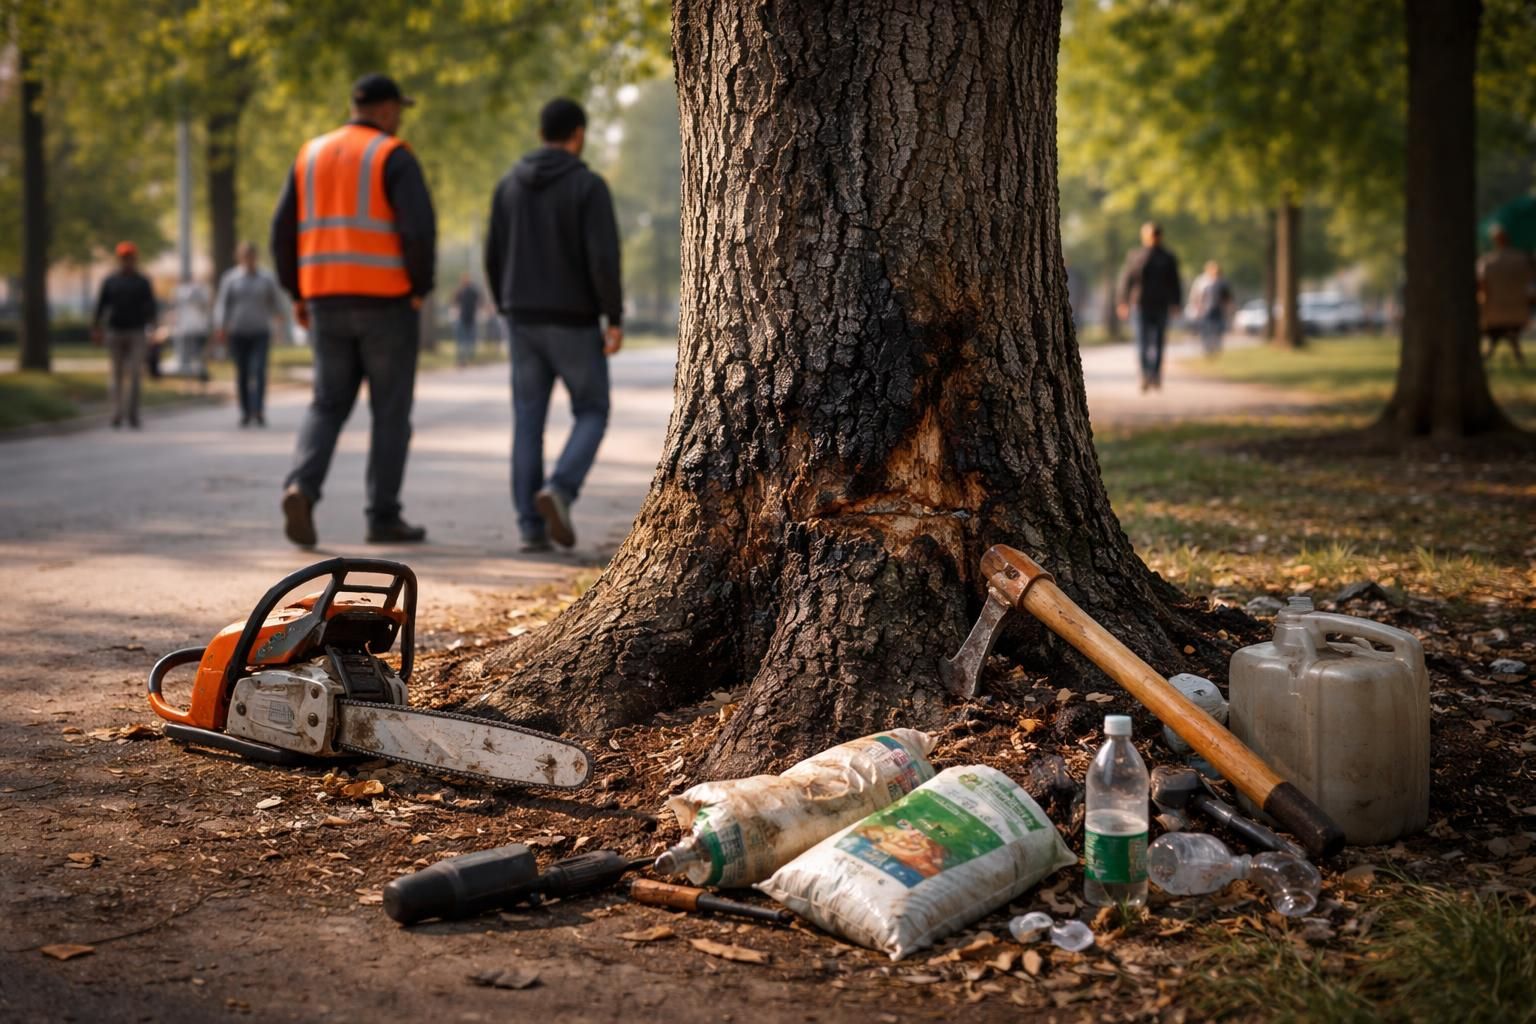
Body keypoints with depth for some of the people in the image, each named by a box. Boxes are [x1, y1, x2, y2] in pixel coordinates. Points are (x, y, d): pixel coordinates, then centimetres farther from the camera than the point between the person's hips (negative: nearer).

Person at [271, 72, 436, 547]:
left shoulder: (312, 156, 11)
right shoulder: (395, 157, -6)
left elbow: (284, 230, 7)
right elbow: (419, 228, -17)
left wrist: (297, 294, 14)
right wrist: (420, 289, -4)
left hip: (329, 302, 5)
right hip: (386, 302, -5)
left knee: (328, 406, 11)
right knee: (391, 411, 5)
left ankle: (301, 487, -13)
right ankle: (383, 517, 7)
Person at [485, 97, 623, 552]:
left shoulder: (510, 184, 6)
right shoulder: (590, 186, -10)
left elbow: (494, 257, 9)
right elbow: (603, 257, -19)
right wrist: (616, 318, -12)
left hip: (526, 320, 4)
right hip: (574, 322, -4)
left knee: (528, 424, 7)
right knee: (591, 415, 9)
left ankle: (532, 527, 2)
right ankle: (559, 490, -15)